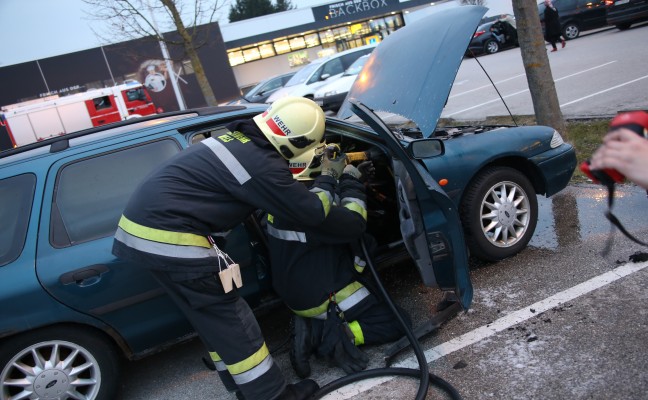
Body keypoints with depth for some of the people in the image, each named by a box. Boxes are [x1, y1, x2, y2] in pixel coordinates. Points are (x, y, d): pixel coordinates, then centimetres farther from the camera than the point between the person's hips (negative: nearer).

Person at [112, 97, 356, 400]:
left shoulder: (238, 139, 12)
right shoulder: (262, 165, -16)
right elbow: (312, 214, -7)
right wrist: (327, 183, 12)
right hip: (167, 236, -10)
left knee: (210, 316, 18)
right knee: (227, 316, 1)